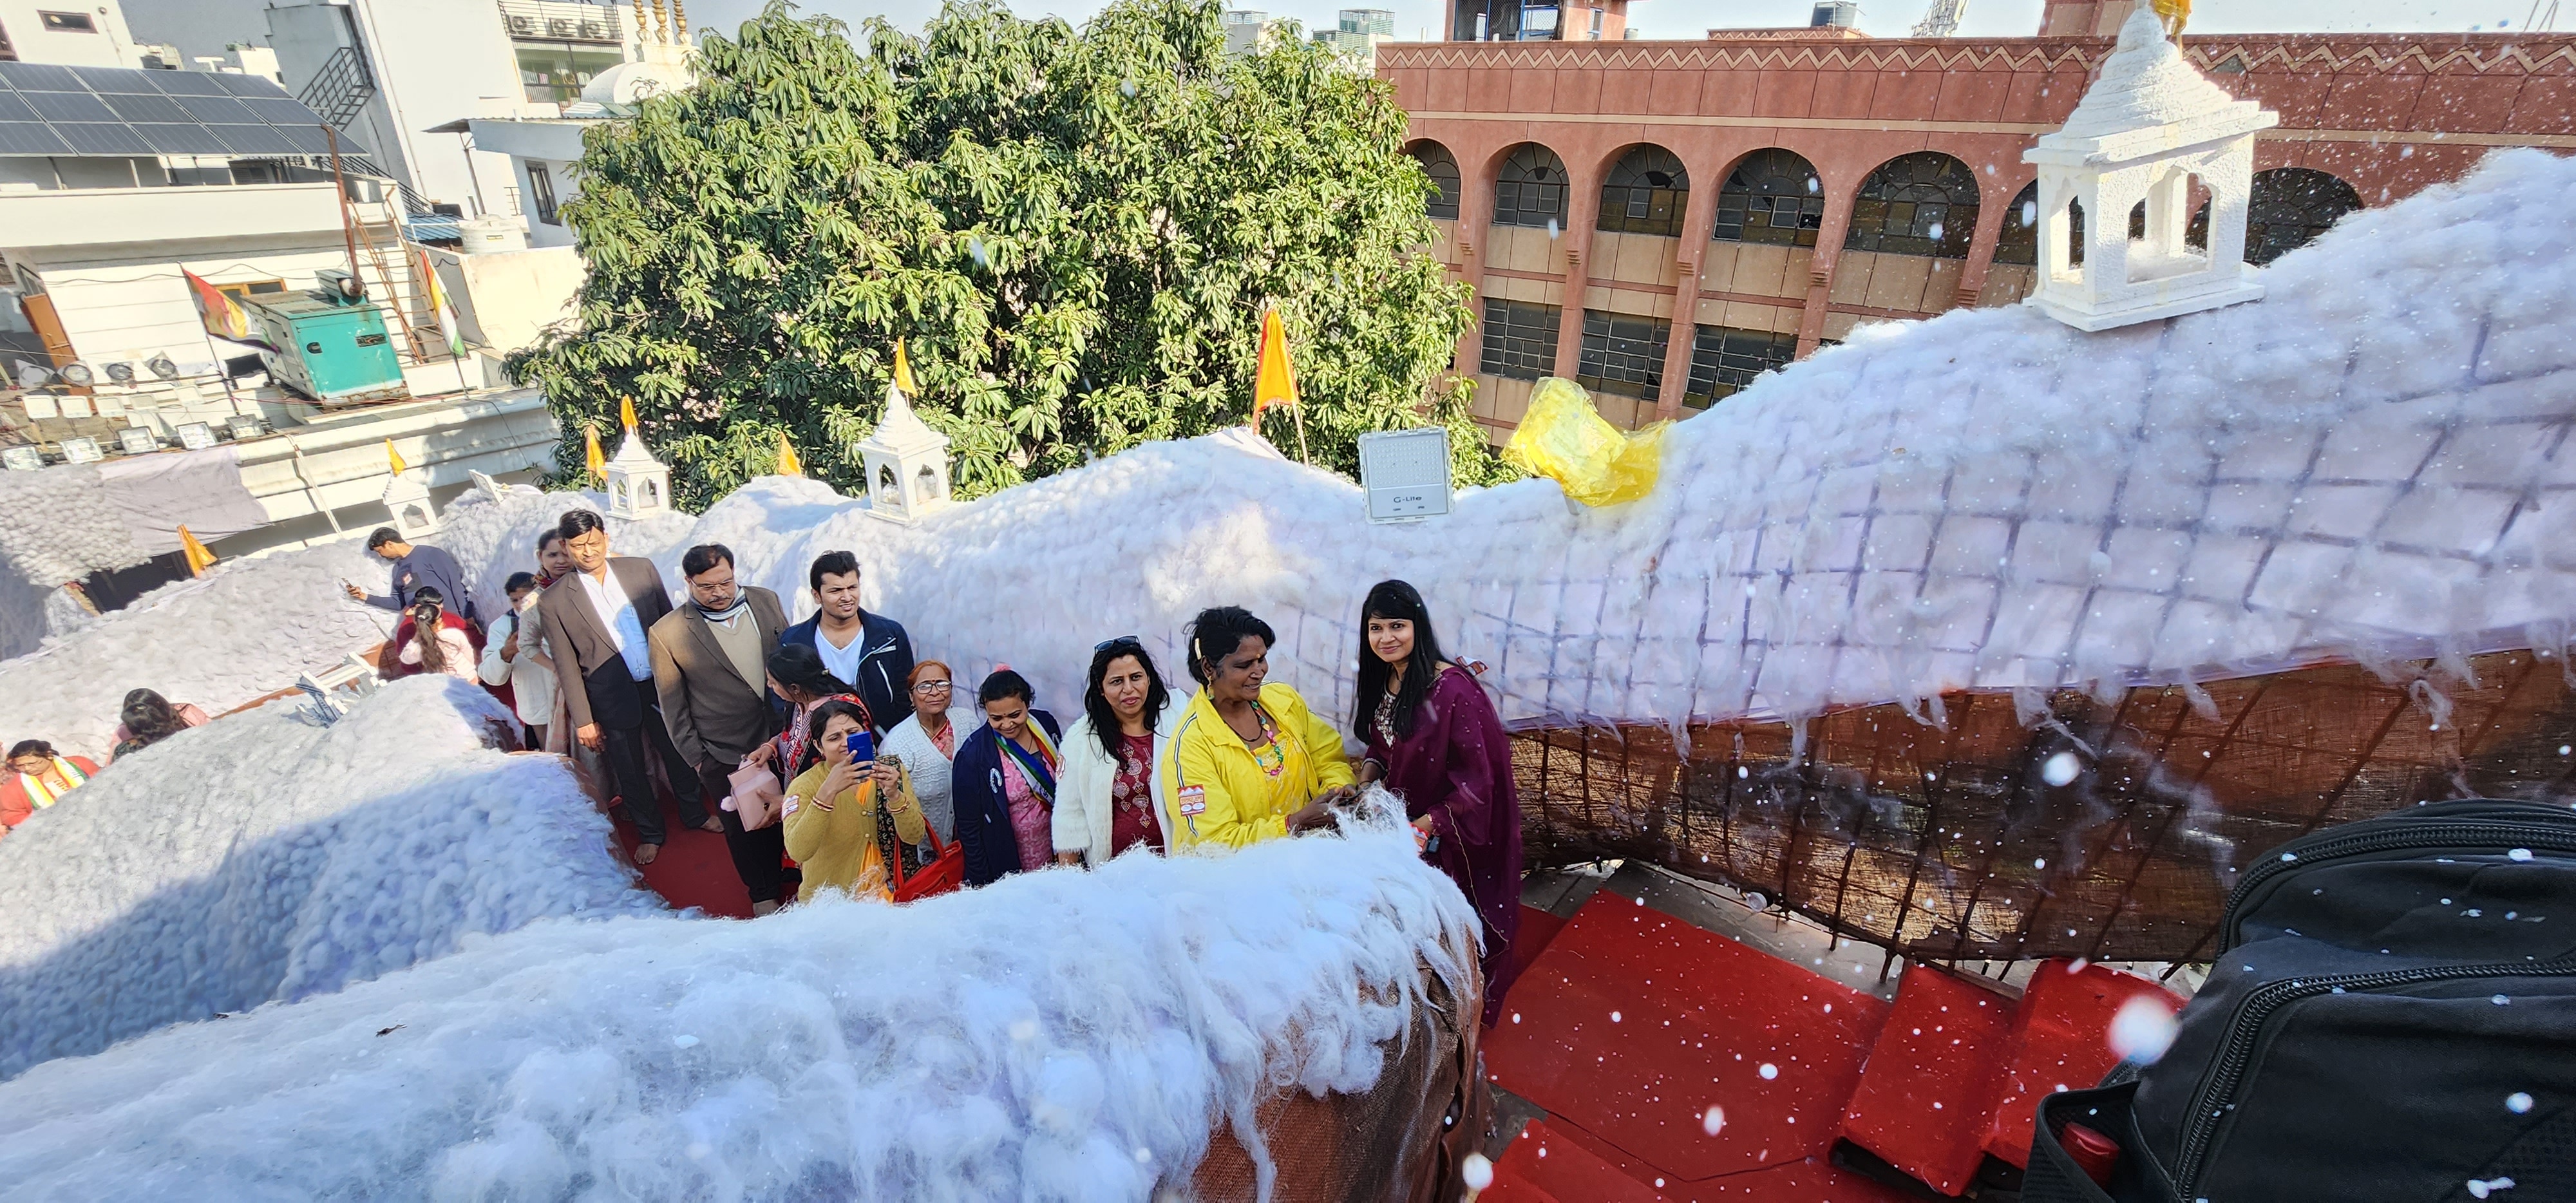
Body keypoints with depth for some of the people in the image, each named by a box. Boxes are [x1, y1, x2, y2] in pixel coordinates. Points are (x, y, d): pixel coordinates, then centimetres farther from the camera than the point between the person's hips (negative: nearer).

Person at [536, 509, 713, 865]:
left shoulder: (642, 569, -5)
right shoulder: (554, 600, -9)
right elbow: (567, 666, -5)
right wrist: (583, 720, -4)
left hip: (663, 685, 2)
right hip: (613, 699, -1)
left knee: (678, 754, 18)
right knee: (630, 771, 15)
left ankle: (694, 813, 41)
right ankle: (649, 832, 35)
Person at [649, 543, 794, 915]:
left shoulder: (765, 601, -5)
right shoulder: (667, 634, -13)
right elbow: (673, 705, -4)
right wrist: (695, 757, -3)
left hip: (782, 735, 3)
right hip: (724, 755, -2)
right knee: (743, 828, 15)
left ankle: (791, 872, 44)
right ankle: (763, 893, 37)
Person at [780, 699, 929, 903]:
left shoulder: (889, 770, -1)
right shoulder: (805, 786, -8)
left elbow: (914, 837, -9)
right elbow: (798, 853, -23)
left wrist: (893, 794, -25)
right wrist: (828, 791, -32)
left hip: (887, 895, 0)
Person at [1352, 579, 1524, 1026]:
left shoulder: (1451, 689, -27)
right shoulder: (1382, 680, -2)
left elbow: (1475, 780, -24)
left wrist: (1427, 826, -28)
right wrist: (1364, 781, -8)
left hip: (1455, 831, -6)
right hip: (1406, 820, 7)